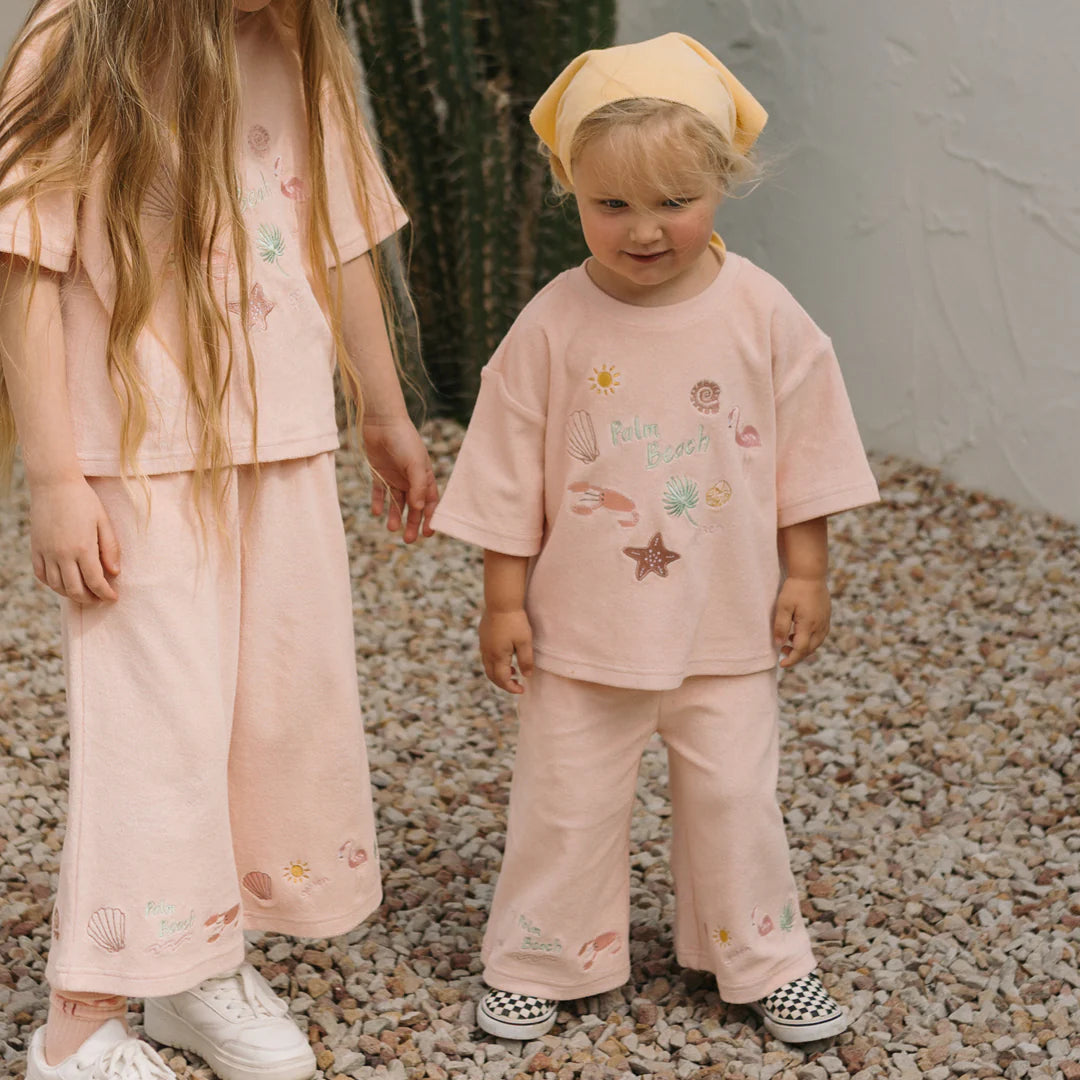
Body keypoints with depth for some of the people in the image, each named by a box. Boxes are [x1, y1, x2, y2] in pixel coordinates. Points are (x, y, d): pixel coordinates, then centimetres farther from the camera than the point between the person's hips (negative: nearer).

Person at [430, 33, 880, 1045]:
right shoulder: (553, 326, -12)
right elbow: (509, 472, -5)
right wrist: (504, 598, -3)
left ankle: (764, 960, 30)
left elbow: (804, 449, 1)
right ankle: (537, 961, 27)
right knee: (567, 801, 9)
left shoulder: (761, 313, -9)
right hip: (584, 624, -1)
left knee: (735, 793, 12)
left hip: (726, 620, 1)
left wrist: (804, 572, 2)